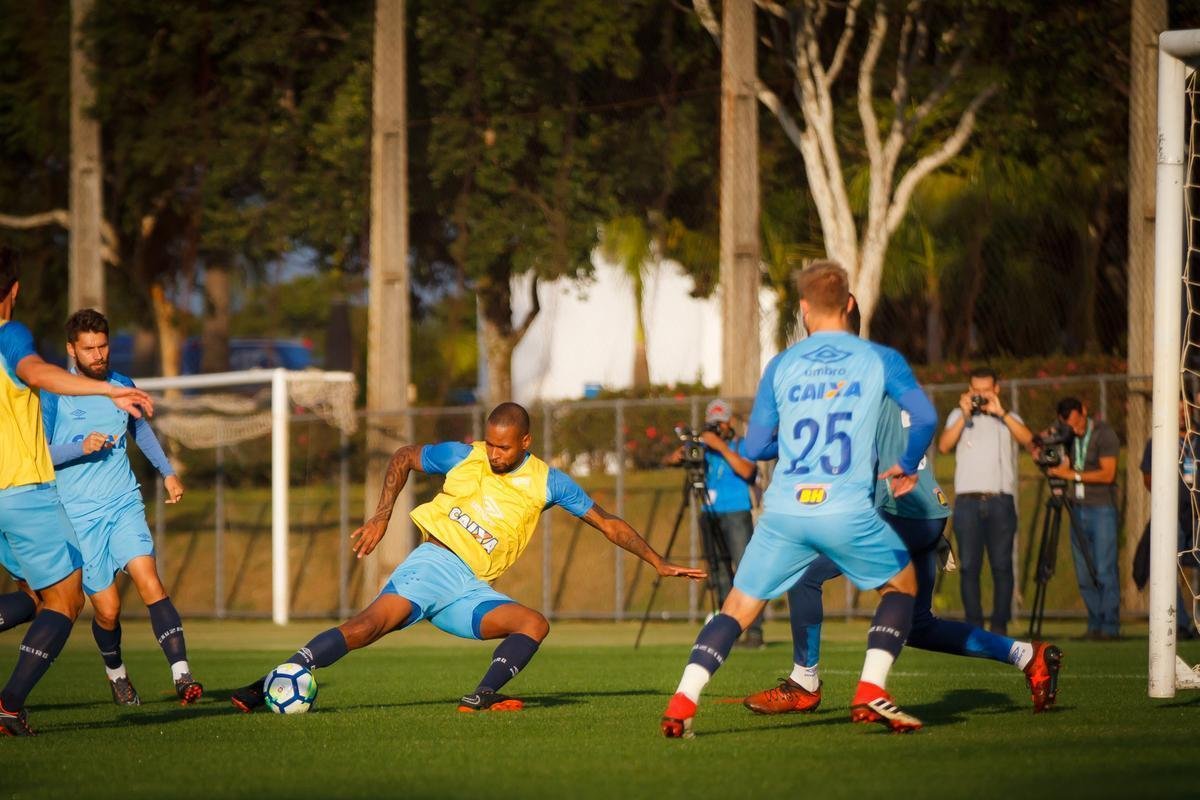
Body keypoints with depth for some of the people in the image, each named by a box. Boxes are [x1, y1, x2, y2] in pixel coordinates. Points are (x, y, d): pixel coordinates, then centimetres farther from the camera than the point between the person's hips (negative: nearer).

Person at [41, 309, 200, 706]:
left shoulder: (122, 386, 8)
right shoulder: (53, 395, -6)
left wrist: (167, 471, 28)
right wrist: (81, 448, -21)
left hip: (124, 505, 2)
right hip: (79, 514, -2)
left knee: (149, 581, -19)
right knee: (107, 609, -3)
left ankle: (182, 676, -27)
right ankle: (116, 674, 27)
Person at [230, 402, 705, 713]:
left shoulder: (546, 483, 4)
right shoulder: (462, 457, 2)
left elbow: (607, 524, 9)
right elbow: (403, 458, 17)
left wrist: (659, 564, 6)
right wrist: (381, 516, 6)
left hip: (470, 590, 3)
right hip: (433, 564, -3)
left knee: (535, 624, -19)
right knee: (370, 625, -25)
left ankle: (481, 697, -27)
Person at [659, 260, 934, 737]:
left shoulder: (781, 366, 10)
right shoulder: (879, 360, 6)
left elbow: (754, 447, 12)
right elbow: (925, 416, -3)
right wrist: (907, 467, 16)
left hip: (784, 512, 2)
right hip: (848, 510, -2)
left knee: (738, 608, 10)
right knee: (902, 584, 21)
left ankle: (682, 704, -7)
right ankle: (871, 692, 3)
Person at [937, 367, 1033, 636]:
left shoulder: (1007, 418, 13)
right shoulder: (958, 416, 13)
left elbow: (1027, 439, -6)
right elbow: (944, 446, -3)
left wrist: (1000, 412, -10)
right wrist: (965, 415, -8)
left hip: (1000, 501, 0)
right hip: (967, 501, 0)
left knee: (1001, 565, -3)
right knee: (969, 565, -3)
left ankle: (1000, 624, 1)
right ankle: (973, 624, 0)